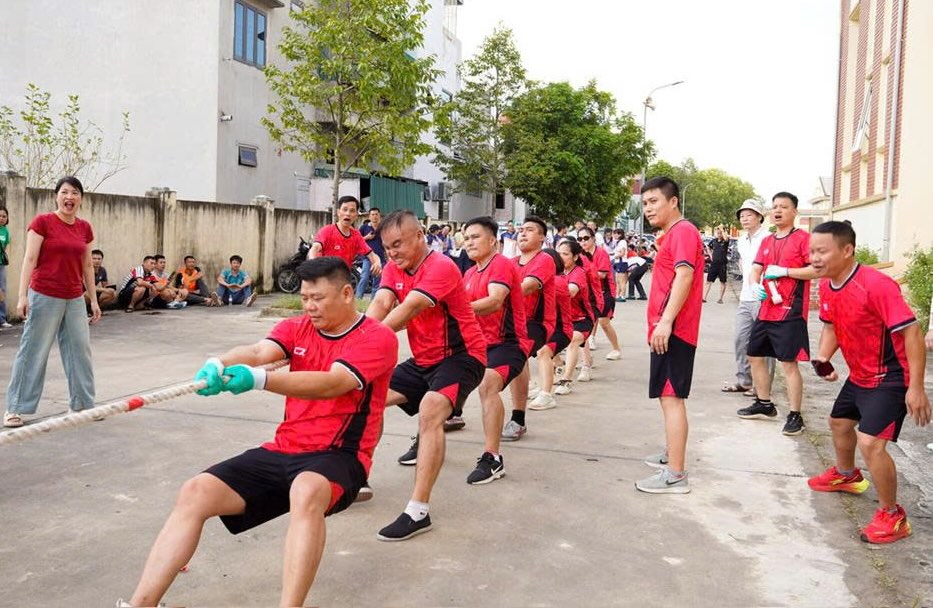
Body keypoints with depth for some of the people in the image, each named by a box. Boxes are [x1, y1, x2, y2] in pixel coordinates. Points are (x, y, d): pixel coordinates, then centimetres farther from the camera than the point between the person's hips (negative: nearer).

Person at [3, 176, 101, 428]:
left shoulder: (85, 228, 8)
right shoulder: (42, 222, -6)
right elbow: (29, 259, -9)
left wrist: (94, 300, 13)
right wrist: (23, 296, -15)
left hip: (75, 300, 5)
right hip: (45, 297, -5)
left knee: (80, 351, 9)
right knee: (33, 351, 0)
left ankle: (83, 403, 20)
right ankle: (15, 408, 10)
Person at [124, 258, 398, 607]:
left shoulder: (377, 337, -7)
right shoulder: (296, 328, 11)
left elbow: (332, 383, -24)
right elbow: (258, 351, -10)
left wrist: (258, 379, -36)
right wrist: (218, 366, -33)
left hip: (339, 457, -6)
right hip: (283, 450, 6)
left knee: (306, 492, -40)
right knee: (196, 493, -12)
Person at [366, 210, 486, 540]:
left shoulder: (441, 267, -20)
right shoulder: (394, 269, 2)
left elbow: (409, 308, -33)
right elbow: (379, 305, -15)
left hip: (460, 355, -8)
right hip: (422, 360, 9)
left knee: (430, 410, -31)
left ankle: (418, 512, -29)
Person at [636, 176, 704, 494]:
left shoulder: (683, 231, -11)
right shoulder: (672, 235, 21)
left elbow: (684, 276, -22)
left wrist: (666, 321, -28)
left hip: (673, 330, -11)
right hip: (668, 330, 11)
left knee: (671, 397, -11)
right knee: (670, 396, 18)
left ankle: (675, 475, -9)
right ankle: (673, 455, 30)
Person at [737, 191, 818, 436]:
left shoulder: (803, 238, -6)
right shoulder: (766, 241, 15)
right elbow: (755, 270, 13)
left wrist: (784, 271, -19)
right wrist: (756, 285, -8)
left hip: (790, 312, -8)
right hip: (766, 310, 8)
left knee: (789, 362, -8)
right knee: (754, 355, 15)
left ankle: (795, 416, 1)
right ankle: (764, 405, 30)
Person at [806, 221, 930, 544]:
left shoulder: (877, 284, -28)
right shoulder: (826, 286, -2)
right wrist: (823, 358, -5)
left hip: (890, 379, -9)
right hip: (858, 375, 9)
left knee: (870, 442, -20)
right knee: (839, 422, 26)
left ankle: (892, 516, 1)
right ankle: (846, 475, 56)